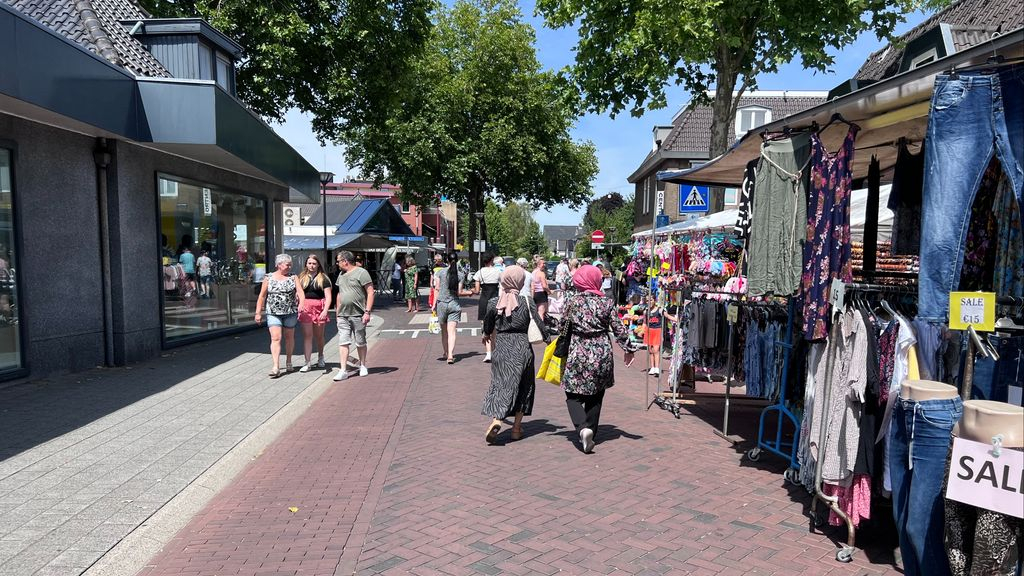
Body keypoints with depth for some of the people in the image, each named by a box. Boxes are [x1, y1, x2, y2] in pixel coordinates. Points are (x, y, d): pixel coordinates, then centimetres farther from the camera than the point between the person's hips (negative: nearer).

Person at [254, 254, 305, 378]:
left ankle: (288, 362, 28)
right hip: (273, 313, -1)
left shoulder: (293, 277, 4)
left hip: (290, 313, 1)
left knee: (289, 337, 11)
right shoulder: (268, 278, 3)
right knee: (275, 338, -10)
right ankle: (276, 367, -15)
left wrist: (301, 306, -23)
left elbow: (301, 293, -7)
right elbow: (262, 296, 6)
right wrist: (258, 313, 4)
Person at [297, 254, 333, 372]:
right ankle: (308, 363, -3)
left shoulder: (323, 278, 2)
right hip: (305, 308, 1)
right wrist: (298, 307, -2)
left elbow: (328, 297, -4)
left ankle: (320, 358, 32)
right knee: (307, 336, -3)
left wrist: (325, 310, -17)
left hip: (319, 308, -1)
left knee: (319, 336, 11)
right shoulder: (301, 278, 11)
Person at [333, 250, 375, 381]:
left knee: (360, 343, 7)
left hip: (358, 315, -6)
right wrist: (337, 311, 18)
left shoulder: (361, 272, -8)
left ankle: (362, 366, 24)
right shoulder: (341, 275, 15)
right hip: (342, 315, 6)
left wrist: (367, 311, -17)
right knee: (343, 343, -2)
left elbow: (370, 292, -11)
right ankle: (343, 370, -2)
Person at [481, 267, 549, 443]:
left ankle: (496, 419, -22)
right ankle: (517, 427, 15)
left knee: (501, 384, 3)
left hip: (501, 348, 0)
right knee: (523, 387, 14)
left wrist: (487, 335, 32)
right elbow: (540, 325, -5)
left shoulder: (493, 303, -2)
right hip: (523, 348, 0)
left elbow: (488, 325, 11)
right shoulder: (527, 302, -5)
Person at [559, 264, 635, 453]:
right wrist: (628, 349, 12)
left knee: (573, 396, 5)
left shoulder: (572, 300, -3)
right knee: (596, 397, 14)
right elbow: (618, 329, 2)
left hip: (578, 352, -2)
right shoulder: (607, 302, 1)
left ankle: (583, 428, -16)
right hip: (602, 353, 3)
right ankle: (590, 433, 19)